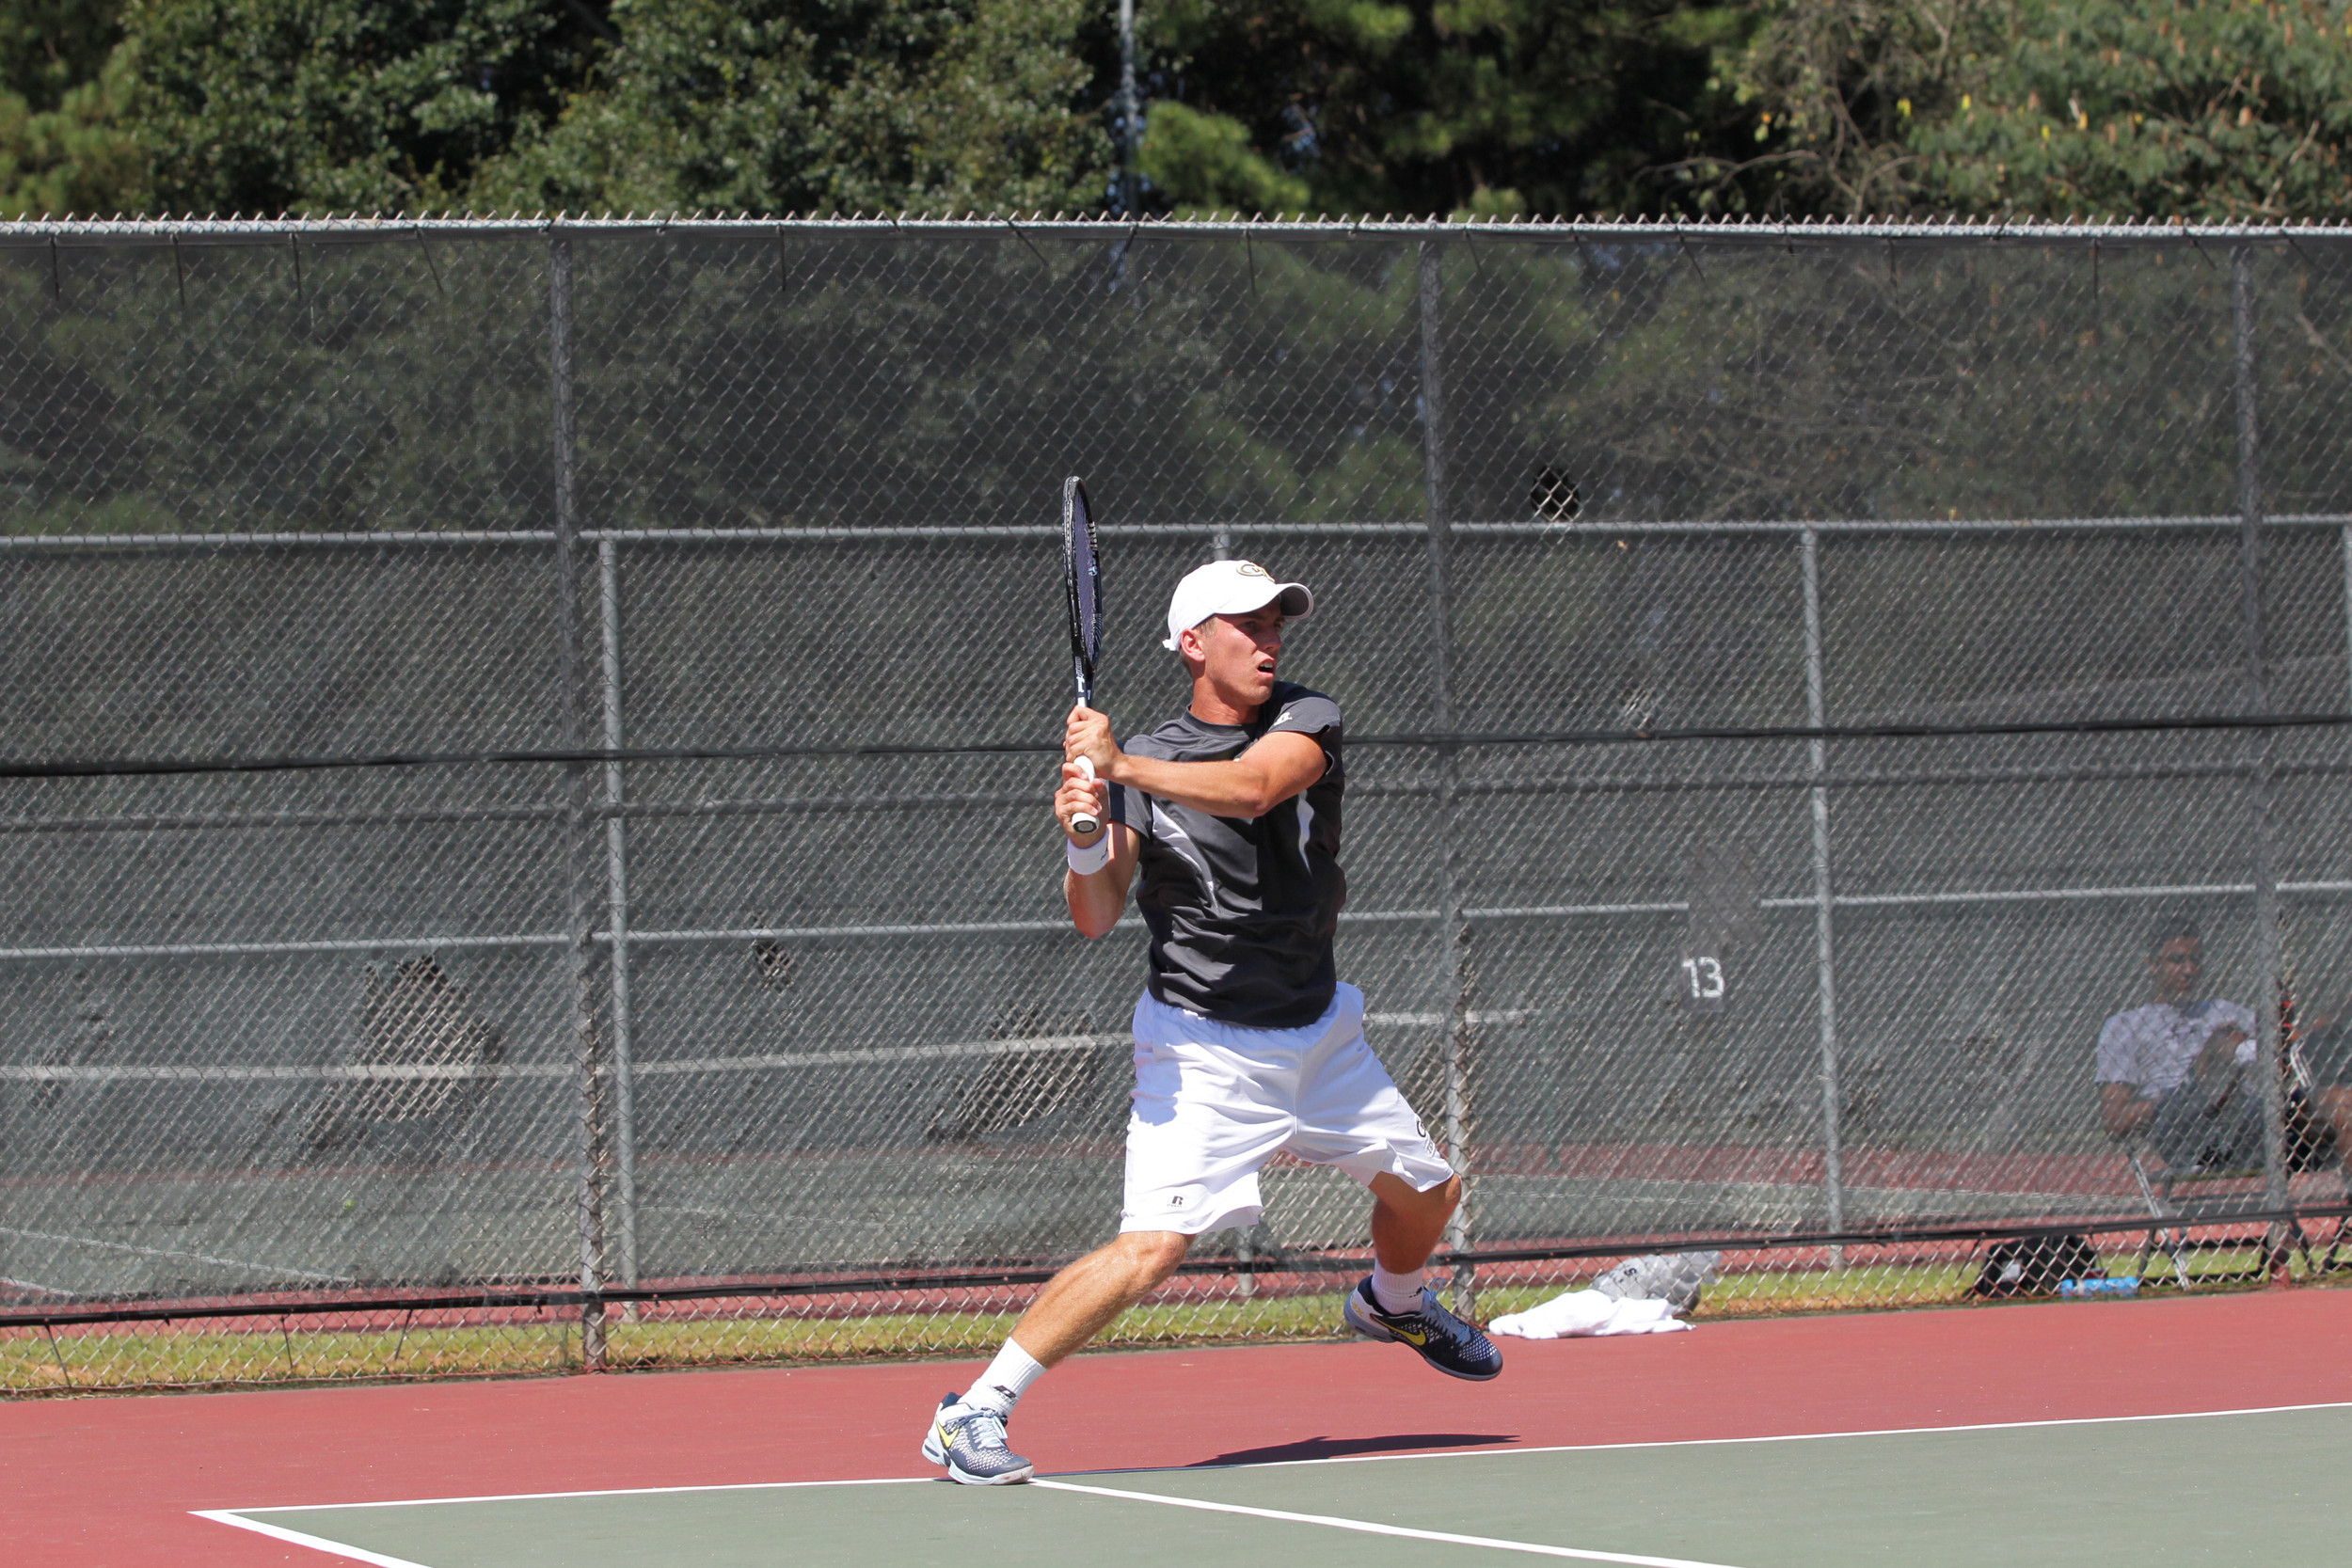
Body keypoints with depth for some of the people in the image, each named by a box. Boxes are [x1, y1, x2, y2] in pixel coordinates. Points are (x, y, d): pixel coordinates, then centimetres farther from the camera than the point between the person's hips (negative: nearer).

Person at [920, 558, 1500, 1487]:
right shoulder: (1143, 765, -9)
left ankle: (1391, 1304, 53)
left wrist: (1119, 766, -40)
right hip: (1204, 1051, -5)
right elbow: (1096, 919, -13)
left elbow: (1253, 786, -29)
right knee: (1152, 1246, -21)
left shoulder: (1308, 722, -6)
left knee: (1426, 1192, 18)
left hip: (1319, 1029, 5)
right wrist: (1086, 842, -33)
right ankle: (973, 1414, -17)